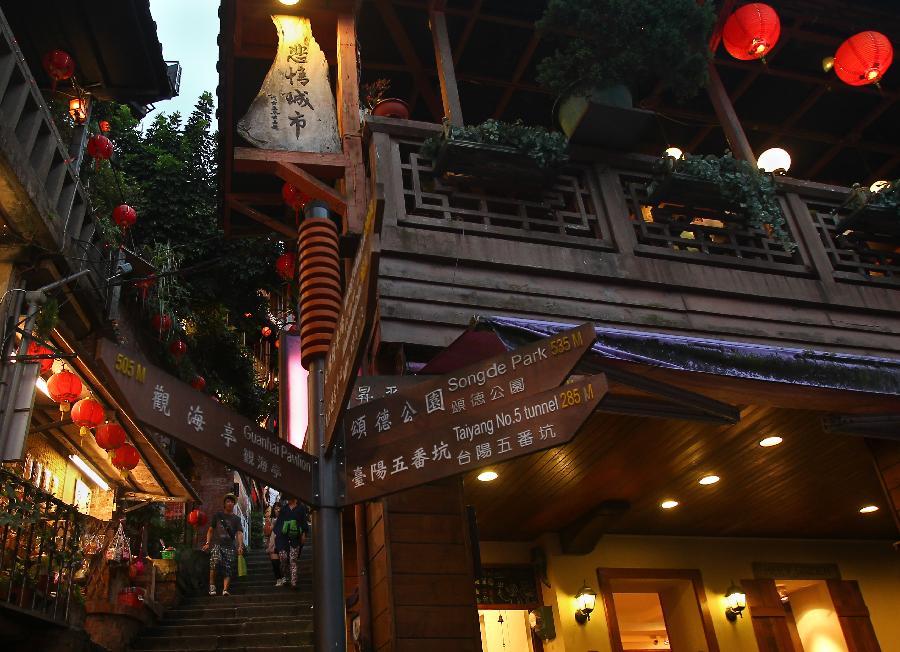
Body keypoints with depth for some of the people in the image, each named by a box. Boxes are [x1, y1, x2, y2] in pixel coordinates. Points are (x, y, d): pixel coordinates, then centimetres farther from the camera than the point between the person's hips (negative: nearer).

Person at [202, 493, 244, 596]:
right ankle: (212, 585, -11)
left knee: (228, 569, -8)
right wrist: (207, 543, 2)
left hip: (230, 546, 2)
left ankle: (225, 589, -9)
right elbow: (210, 530, 16)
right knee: (215, 562, -25)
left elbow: (239, 533, 2)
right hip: (217, 544, -1)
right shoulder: (218, 515, 15)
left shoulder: (236, 518, 13)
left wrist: (240, 546, -14)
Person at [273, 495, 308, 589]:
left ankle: (293, 582, -8)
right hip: (283, 536, 2)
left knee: (293, 560, -5)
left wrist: (304, 533, -1)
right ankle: (285, 577, 13)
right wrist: (276, 533, 8)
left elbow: (304, 521, 7)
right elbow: (279, 521, 16)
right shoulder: (284, 508, 15)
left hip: (295, 537, -2)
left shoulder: (301, 508, 9)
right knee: (283, 557, -9)